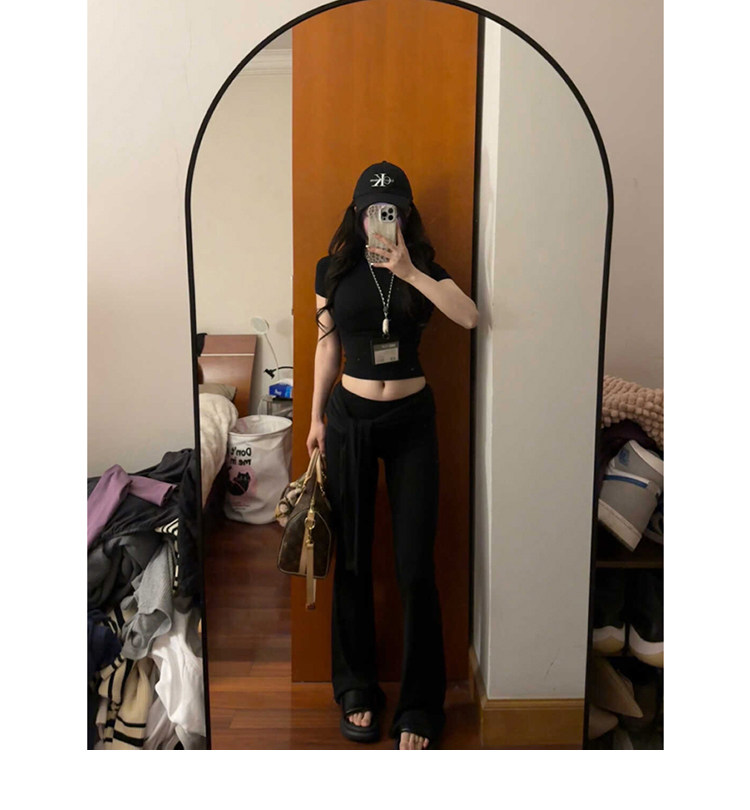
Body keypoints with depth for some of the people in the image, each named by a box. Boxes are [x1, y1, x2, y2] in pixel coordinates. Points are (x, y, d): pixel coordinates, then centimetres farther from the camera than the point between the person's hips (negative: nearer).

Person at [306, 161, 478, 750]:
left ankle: (420, 705, 14)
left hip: (412, 419, 0)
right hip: (350, 417, 1)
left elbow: (470, 316, -16)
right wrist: (316, 417, 10)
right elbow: (327, 346, 9)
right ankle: (358, 688, 26)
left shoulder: (423, 267, 2)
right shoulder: (334, 269, 3)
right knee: (352, 558, 8)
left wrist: (408, 271, -22)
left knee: (416, 564, -1)